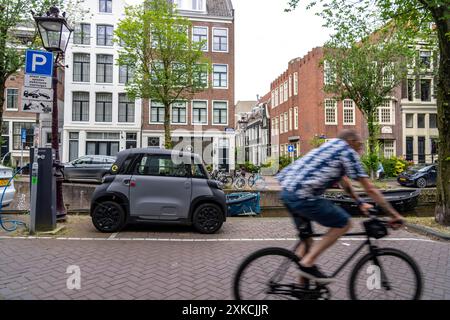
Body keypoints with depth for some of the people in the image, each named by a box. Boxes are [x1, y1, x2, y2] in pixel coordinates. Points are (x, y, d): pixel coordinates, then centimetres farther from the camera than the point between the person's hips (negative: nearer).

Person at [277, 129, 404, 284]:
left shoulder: (331, 147, 26)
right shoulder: (347, 151, 0)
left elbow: (344, 180, 35)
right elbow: (370, 189, 0)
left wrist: (360, 203, 39)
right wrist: (394, 214, 7)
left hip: (287, 191, 10)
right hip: (302, 195, -10)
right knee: (344, 223, 3)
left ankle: (303, 283, 27)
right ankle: (308, 264, 1)